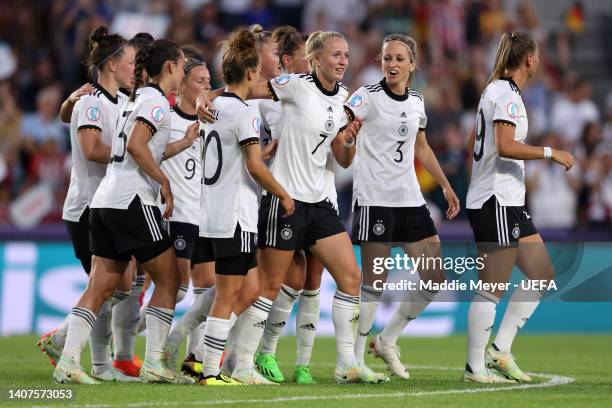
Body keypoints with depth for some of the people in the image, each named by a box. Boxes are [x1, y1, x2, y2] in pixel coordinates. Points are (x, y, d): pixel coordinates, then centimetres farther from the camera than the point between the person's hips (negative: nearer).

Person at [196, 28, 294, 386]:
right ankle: (210, 371, -4)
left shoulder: (214, 107, 13)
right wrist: (284, 195, -5)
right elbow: (255, 166, -16)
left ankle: (243, 367, 12)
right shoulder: (244, 112, -13)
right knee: (228, 296, -4)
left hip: (211, 217, 9)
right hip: (235, 218, -9)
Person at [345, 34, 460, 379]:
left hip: (410, 199, 7)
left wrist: (446, 186, 23)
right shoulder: (368, 96, -7)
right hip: (374, 199, -7)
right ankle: (355, 358, 5)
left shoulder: (417, 102, 11)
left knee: (436, 279, 4)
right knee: (375, 281, -7)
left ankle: (387, 341, 19)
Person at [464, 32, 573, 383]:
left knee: (543, 274, 10)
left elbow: (473, 146, 23)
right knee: (493, 288, -6)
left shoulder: (498, 91, 16)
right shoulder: (507, 95, -14)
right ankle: (475, 367, -1)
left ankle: (500, 350, 10)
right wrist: (551, 153, -19)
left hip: (510, 202, 10)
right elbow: (505, 146, -25)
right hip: (495, 202, -10)